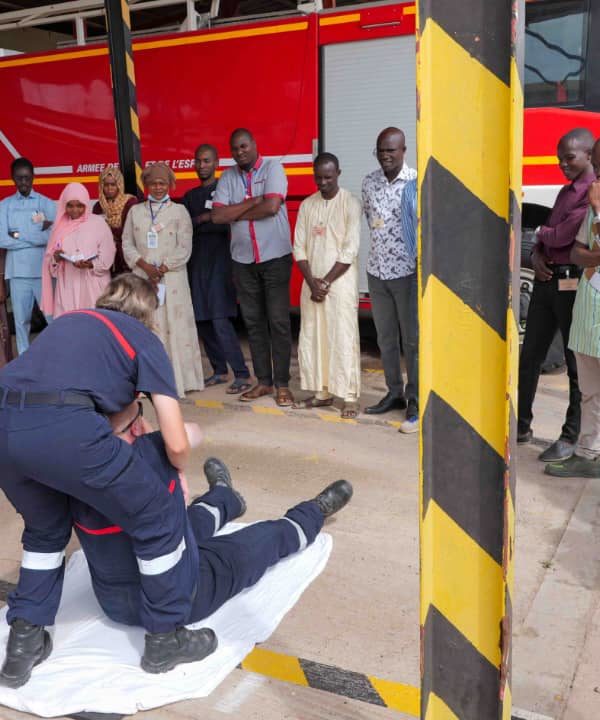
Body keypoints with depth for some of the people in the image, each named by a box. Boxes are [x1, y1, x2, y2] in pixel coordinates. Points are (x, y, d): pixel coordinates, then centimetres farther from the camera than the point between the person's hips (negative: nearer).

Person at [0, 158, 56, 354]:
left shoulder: (46, 203, 2)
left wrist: (20, 235, -8)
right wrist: (37, 236, -7)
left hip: (43, 270, -1)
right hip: (18, 272, 2)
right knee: (21, 319, 8)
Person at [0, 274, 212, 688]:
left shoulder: (69, 321, 33)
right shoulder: (144, 339, 18)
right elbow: (176, 443, 12)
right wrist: (180, 472, 34)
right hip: (61, 427, -6)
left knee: (46, 528, 34)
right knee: (158, 518, 15)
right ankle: (165, 638, 28)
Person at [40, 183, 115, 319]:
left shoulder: (98, 223, 0)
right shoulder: (60, 225, 11)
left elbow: (107, 256, -6)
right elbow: (49, 258, 13)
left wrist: (90, 264, -21)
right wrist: (56, 258, -9)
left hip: (92, 285, -3)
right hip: (67, 286, 3)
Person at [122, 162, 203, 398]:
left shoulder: (179, 211, 6)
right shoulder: (135, 211, 15)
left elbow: (184, 248, -1)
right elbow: (127, 243, 8)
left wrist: (162, 269, -11)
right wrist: (144, 265, -8)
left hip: (172, 279, -2)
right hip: (142, 279, 2)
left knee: (174, 327, -4)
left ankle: (177, 380, 1)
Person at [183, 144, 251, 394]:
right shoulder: (190, 196, 19)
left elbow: (227, 223, -12)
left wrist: (197, 223, -7)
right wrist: (203, 218, -3)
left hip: (219, 263, -6)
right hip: (196, 264, 6)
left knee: (220, 320, -14)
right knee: (202, 321, 6)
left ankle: (242, 374, -9)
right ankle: (219, 370, 17)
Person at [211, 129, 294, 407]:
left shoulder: (272, 168, -4)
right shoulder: (227, 177, 7)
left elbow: (272, 207, -19)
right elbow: (217, 215, -5)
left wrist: (235, 213, -7)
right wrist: (253, 201, -12)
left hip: (275, 256, -4)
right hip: (243, 259, 4)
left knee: (278, 321, -3)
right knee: (253, 321, 8)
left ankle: (282, 384, 5)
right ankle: (263, 381, 17)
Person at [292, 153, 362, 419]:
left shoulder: (350, 203, -3)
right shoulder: (307, 205, 10)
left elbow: (350, 250, -9)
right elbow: (299, 247, 7)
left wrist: (326, 281, -11)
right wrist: (312, 282, -5)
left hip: (340, 281, -5)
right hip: (312, 282, 5)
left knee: (343, 338, -6)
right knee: (311, 337, 6)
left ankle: (350, 397, -1)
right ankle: (321, 392, 17)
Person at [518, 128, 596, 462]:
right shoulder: (566, 191, 18)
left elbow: (564, 235, -20)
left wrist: (541, 234, 2)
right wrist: (537, 254, -5)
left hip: (573, 284, -9)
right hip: (546, 280, 9)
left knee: (577, 363, 2)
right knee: (529, 356, 12)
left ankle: (572, 436, 12)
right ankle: (522, 425, 23)